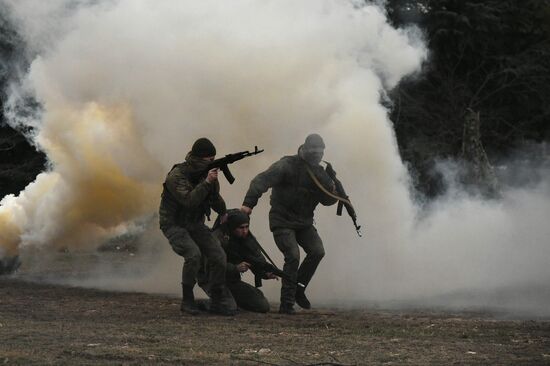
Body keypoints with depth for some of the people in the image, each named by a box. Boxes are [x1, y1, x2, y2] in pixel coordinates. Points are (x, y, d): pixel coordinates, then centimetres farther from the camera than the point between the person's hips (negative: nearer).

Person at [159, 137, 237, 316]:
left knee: (219, 256, -10)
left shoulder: (209, 175, -3)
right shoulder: (176, 176, -21)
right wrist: (206, 182, -35)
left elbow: (219, 207, -5)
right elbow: (189, 201, -34)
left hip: (195, 225, 6)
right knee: (193, 254, -30)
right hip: (174, 225, -6)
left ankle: (218, 301, 6)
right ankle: (187, 299, -13)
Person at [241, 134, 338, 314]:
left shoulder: (319, 172, 5)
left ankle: (299, 289, 7)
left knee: (317, 251, -12)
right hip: (282, 222, -6)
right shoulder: (288, 165, -15)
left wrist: (332, 189, -17)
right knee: (293, 256, -19)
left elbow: (328, 200, 5)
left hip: (304, 222, 6)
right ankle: (287, 304, -10)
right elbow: (261, 181, -26)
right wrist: (249, 203, -38)